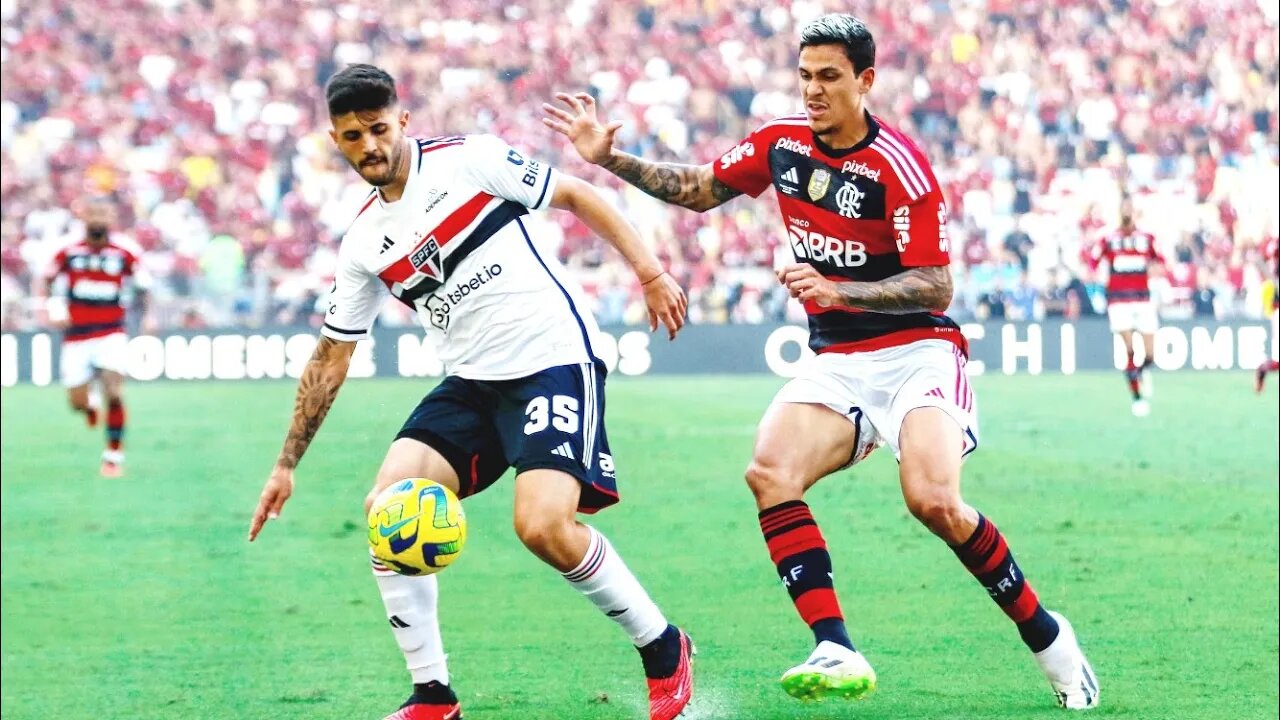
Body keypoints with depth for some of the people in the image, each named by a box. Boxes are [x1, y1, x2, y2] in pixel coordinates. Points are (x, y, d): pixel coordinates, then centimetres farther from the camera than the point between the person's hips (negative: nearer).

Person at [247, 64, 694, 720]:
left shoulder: (467, 160, -5)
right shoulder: (363, 244, 10)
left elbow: (576, 198, 1)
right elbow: (330, 359, 16)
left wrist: (650, 272, -8)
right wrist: (286, 465, 15)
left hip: (554, 359, -6)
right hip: (472, 383, 6)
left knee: (543, 526, -23)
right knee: (388, 505, -13)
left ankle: (662, 648, 1)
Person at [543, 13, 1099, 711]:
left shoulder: (899, 167, -16)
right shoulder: (782, 142, 2)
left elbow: (935, 288, -18)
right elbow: (696, 190, 18)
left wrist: (838, 291, -30)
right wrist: (609, 157, 8)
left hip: (915, 353, -6)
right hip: (836, 361, 6)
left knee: (934, 500, -26)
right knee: (769, 471, -21)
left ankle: (1047, 637, -4)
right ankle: (836, 654, -26)